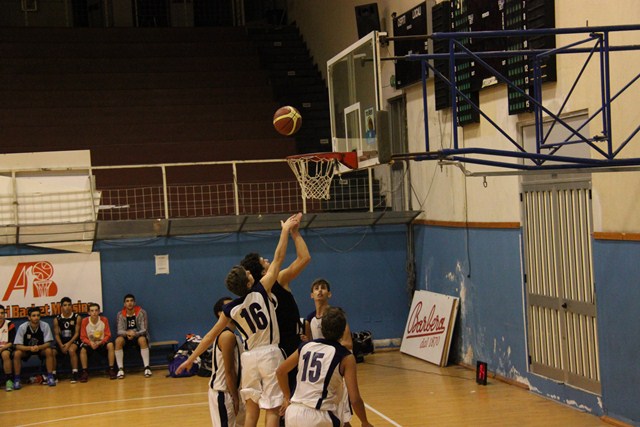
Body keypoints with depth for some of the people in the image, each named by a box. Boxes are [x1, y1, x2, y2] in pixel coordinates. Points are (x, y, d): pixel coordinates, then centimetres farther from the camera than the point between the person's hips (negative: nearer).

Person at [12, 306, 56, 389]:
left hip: (41, 348, 0)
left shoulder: (45, 326, -21)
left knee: (49, 351, -30)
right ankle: (16, 379, -17)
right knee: (17, 354, -29)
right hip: (26, 349, 0)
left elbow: (48, 343, -20)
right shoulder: (22, 327, -21)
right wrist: (30, 348, -39)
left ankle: (50, 377, -18)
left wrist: (38, 347, -40)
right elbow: (18, 346, -21)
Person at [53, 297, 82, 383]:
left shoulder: (77, 317, -3)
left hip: (73, 341, -3)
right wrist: (61, 345, -17)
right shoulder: (57, 319, 3)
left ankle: (75, 373, -28)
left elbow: (77, 333, -6)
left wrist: (69, 343, -20)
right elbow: (56, 334, 0)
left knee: (71, 350, -35)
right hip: (61, 342, 3)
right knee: (52, 352, -22)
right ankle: (53, 374, -8)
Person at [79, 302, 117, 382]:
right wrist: (90, 343, -28)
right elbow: (83, 337, -8)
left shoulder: (104, 320, -11)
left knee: (110, 345, -30)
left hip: (101, 343, 0)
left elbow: (107, 335, -7)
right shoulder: (85, 321, -13)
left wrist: (100, 342, -25)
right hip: (90, 343, 0)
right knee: (83, 350, -31)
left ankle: (111, 369, -21)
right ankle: (85, 372, -18)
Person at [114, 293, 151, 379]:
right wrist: (127, 333, -36)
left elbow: (144, 329, -14)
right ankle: (120, 369, -26)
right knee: (118, 340, -31)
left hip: (139, 336, -1)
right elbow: (120, 331, -12)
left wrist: (135, 334, -35)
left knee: (142, 339, -36)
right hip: (126, 337, 2)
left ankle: (147, 367, -32)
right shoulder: (120, 314, -6)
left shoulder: (141, 312, -10)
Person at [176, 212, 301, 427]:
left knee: (252, 407, 15)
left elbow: (210, 336, 5)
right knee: (272, 408, -2)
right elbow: (278, 259, -7)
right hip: (269, 354, -4)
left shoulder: (230, 310, -1)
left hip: (249, 357, 4)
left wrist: (191, 359, 15)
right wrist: (285, 231, 0)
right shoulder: (261, 291, -10)